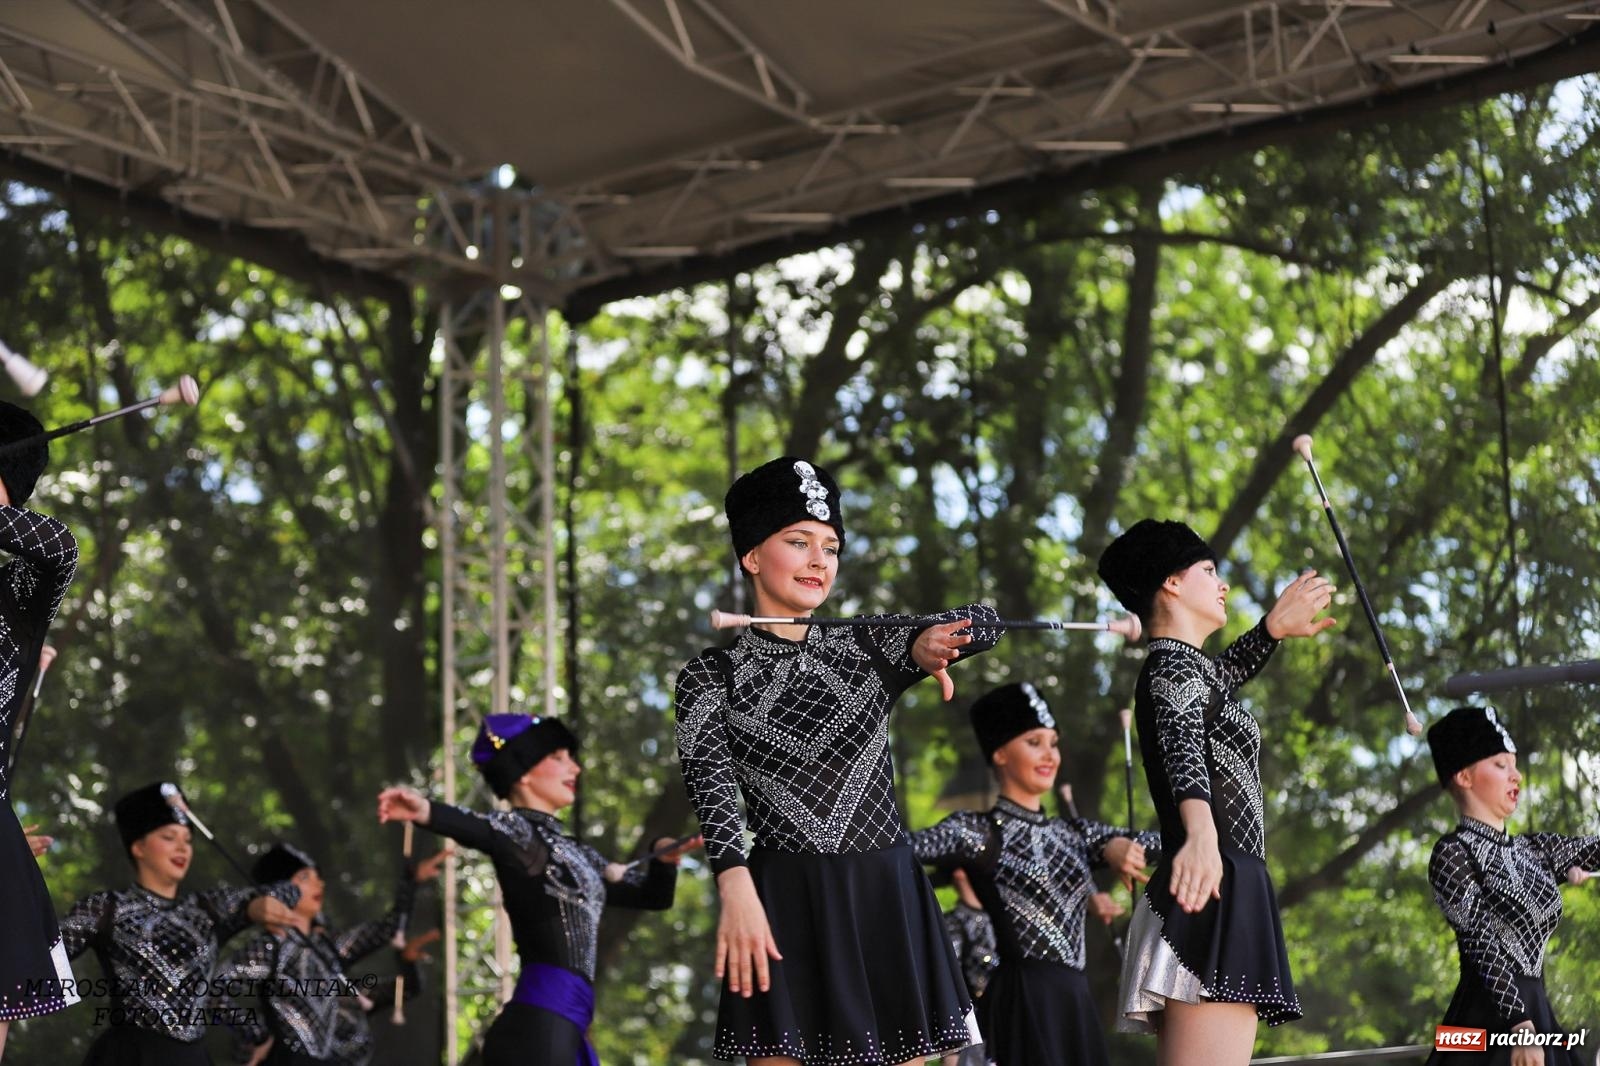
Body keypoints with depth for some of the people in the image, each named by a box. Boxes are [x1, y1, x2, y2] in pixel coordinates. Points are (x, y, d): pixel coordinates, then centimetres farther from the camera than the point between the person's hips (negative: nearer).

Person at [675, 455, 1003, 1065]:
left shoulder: (867, 647, 12)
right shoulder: (711, 676, 4)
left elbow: (983, 625, -1)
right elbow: (710, 780, -13)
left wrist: (924, 644, -25)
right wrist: (735, 887, -31)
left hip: (887, 897, 3)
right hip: (786, 902, -3)